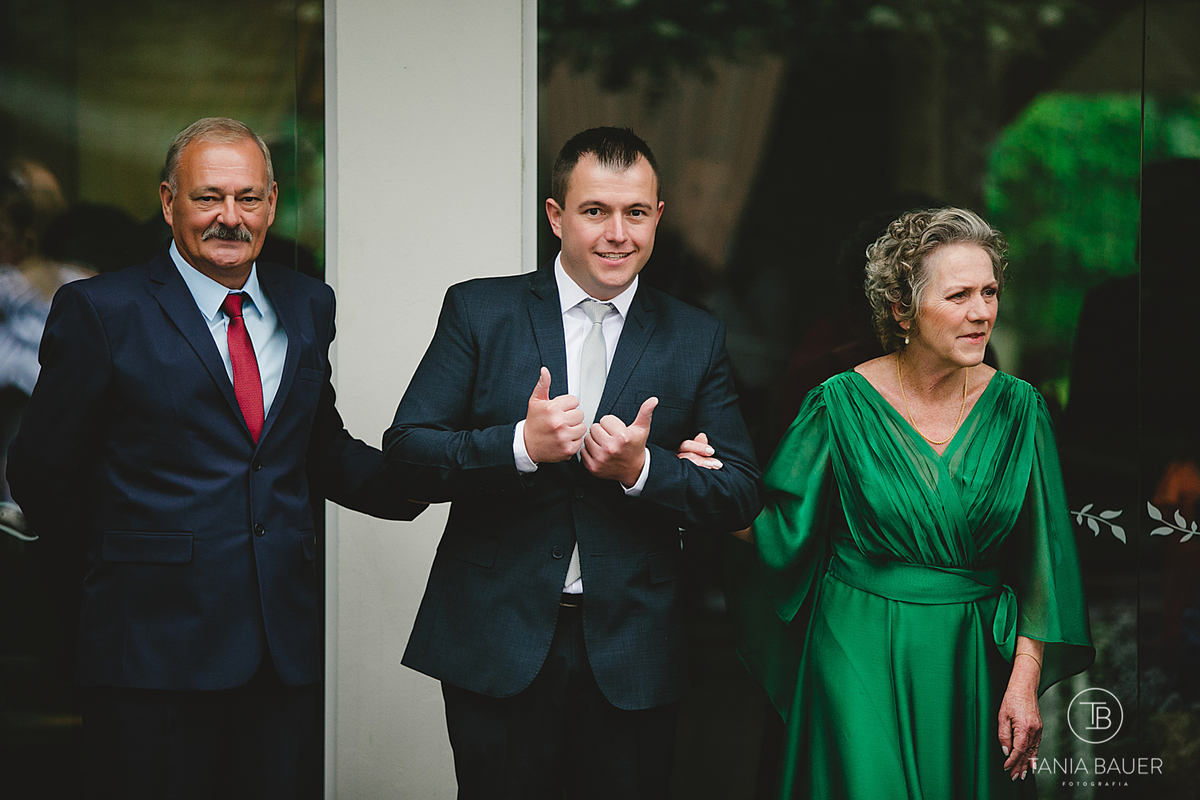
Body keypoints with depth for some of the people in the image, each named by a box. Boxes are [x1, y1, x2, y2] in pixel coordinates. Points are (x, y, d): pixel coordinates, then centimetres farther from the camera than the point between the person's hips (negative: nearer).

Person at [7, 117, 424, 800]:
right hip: (155, 650, -4)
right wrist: (113, 542, 10)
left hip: (286, 642, 5)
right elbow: (42, 473, 1)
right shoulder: (100, 311, -3)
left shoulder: (308, 307, 13)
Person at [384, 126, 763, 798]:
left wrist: (643, 470, -16)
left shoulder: (697, 339, 6)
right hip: (497, 648, -1)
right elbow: (407, 452, -4)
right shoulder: (478, 310, 2)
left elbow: (743, 495, 2)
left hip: (630, 660, 1)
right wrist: (520, 445, -21)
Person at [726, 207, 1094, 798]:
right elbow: (775, 529, -4)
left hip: (974, 658, 2)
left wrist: (1024, 683, -7)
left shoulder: (1016, 407, -2)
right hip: (860, 655, -2)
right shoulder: (843, 403, -7)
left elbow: (1038, 559, -1)